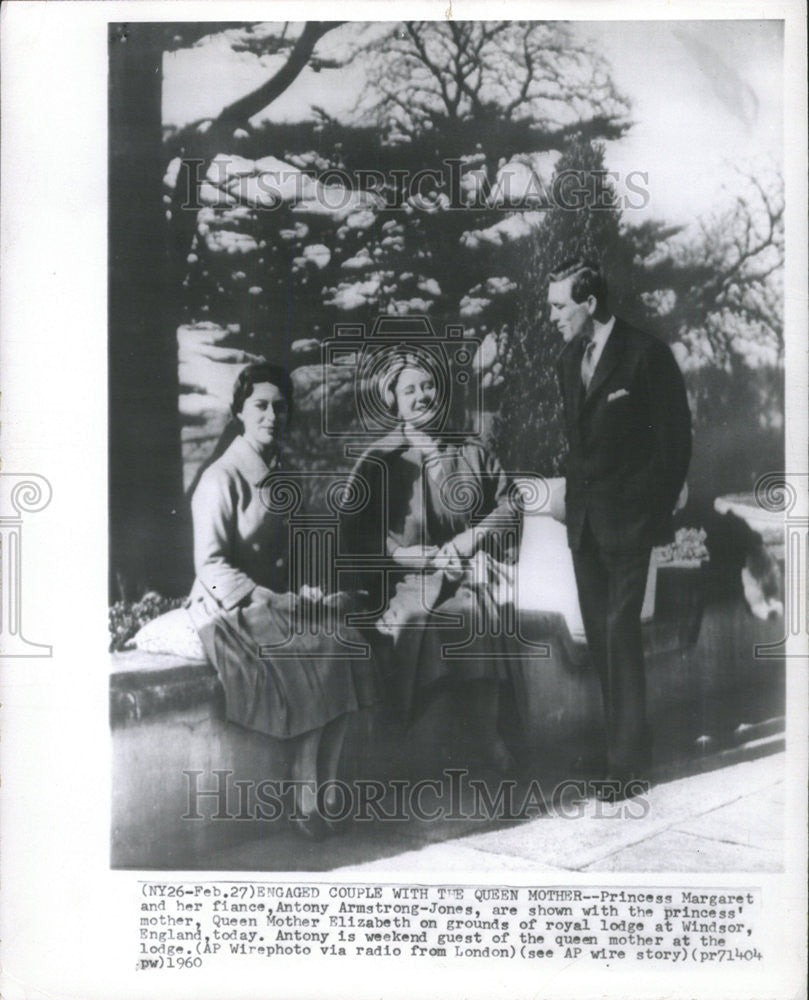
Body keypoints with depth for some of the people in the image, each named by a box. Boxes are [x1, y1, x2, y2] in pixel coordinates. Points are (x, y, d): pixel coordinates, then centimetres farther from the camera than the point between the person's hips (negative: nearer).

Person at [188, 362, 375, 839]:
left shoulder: (278, 473, 14)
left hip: (275, 601, 7)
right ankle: (309, 798, -14)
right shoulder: (221, 480, -11)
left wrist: (305, 592, 1)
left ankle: (324, 794, -17)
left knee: (349, 642, -19)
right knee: (324, 653, -26)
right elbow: (212, 568, -16)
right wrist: (280, 602, -20)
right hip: (229, 611, -7)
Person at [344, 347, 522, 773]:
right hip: (407, 579, -1)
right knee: (418, 620, -27)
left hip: (467, 574, 1)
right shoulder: (379, 460, 9)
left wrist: (471, 537, -4)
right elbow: (359, 533, 1)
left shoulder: (470, 453, 17)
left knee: (474, 613, -26)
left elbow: (508, 507, 12)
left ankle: (489, 741, -17)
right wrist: (413, 555, -10)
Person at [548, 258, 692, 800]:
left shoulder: (647, 353, -9)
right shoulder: (570, 358, 12)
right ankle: (619, 731, 21)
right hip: (584, 516, 7)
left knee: (621, 631, -9)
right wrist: (576, 498, 10)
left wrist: (658, 512, -8)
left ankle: (628, 760, -1)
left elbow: (676, 437, -7)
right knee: (598, 633, 9)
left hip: (627, 517, -7)